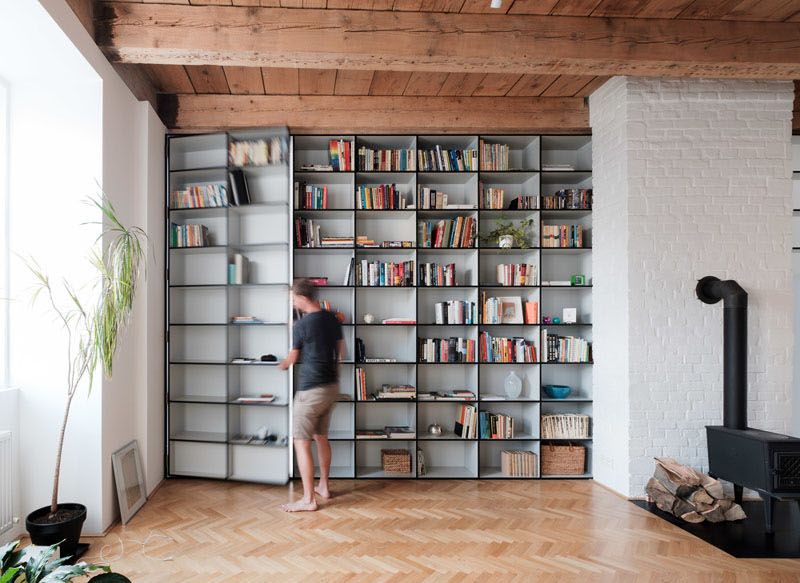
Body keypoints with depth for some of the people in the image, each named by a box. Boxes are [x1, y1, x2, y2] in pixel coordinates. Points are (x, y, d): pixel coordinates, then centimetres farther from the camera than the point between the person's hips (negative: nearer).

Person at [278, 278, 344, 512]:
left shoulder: (302, 324, -14)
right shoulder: (332, 319, 5)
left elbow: (293, 358, 1)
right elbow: (341, 352, 15)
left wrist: (283, 365, 23)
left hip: (311, 390, -8)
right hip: (331, 387, 8)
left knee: (302, 443, 0)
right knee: (321, 437, 20)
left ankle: (308, 499, 3)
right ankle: (323, 486, 32)